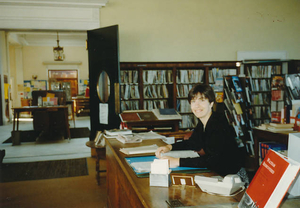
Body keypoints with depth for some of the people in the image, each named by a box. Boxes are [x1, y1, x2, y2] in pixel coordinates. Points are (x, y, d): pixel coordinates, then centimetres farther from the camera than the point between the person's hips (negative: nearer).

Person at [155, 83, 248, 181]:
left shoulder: (219, 124, -25)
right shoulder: (202, 123, 2)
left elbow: (213, 160, -35)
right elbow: (193, 143, 17)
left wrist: (178, 162, -38)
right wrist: (169, 147, 0)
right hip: (218, 172, 7)